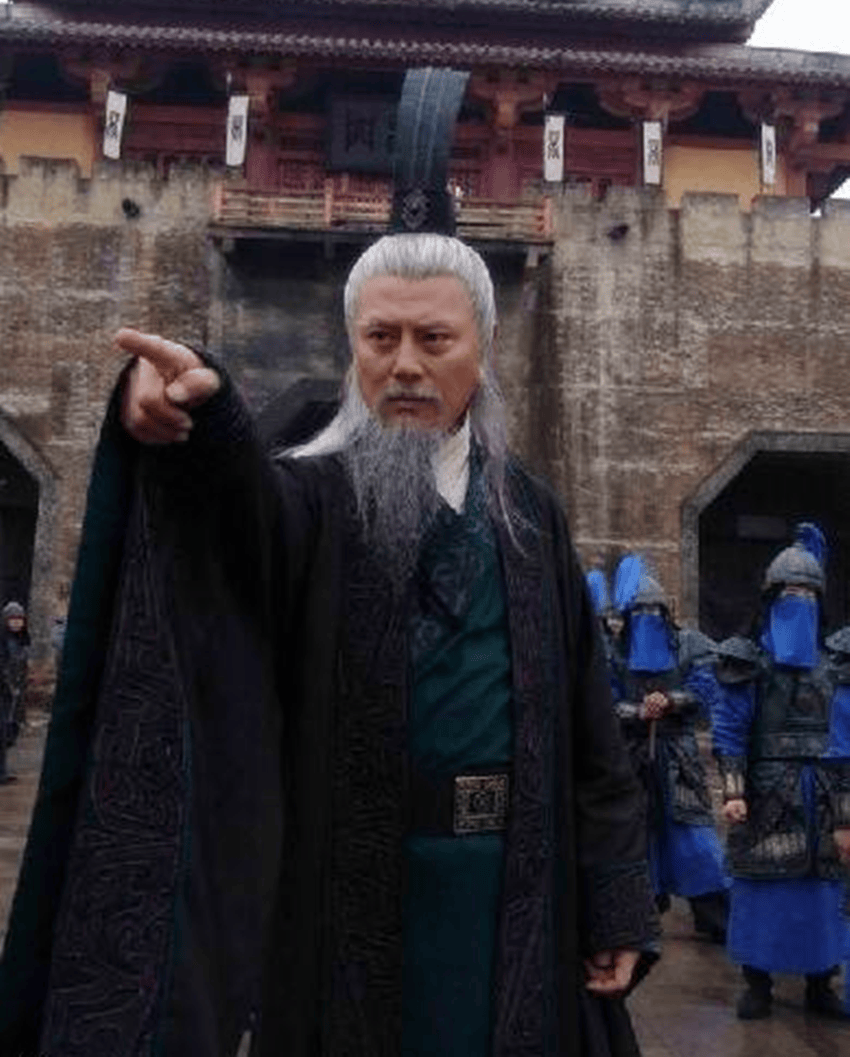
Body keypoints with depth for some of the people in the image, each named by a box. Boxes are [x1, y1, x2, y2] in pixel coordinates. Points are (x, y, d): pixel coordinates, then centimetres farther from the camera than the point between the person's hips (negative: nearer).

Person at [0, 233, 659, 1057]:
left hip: (517, 882, 3)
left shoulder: (528, 510, 5)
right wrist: (199, 417, -51)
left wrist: (618, 899, 1)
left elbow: (587, 716, 4)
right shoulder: (313, 492, -3)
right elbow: (239, 507, -29)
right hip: (357, 883, -2)